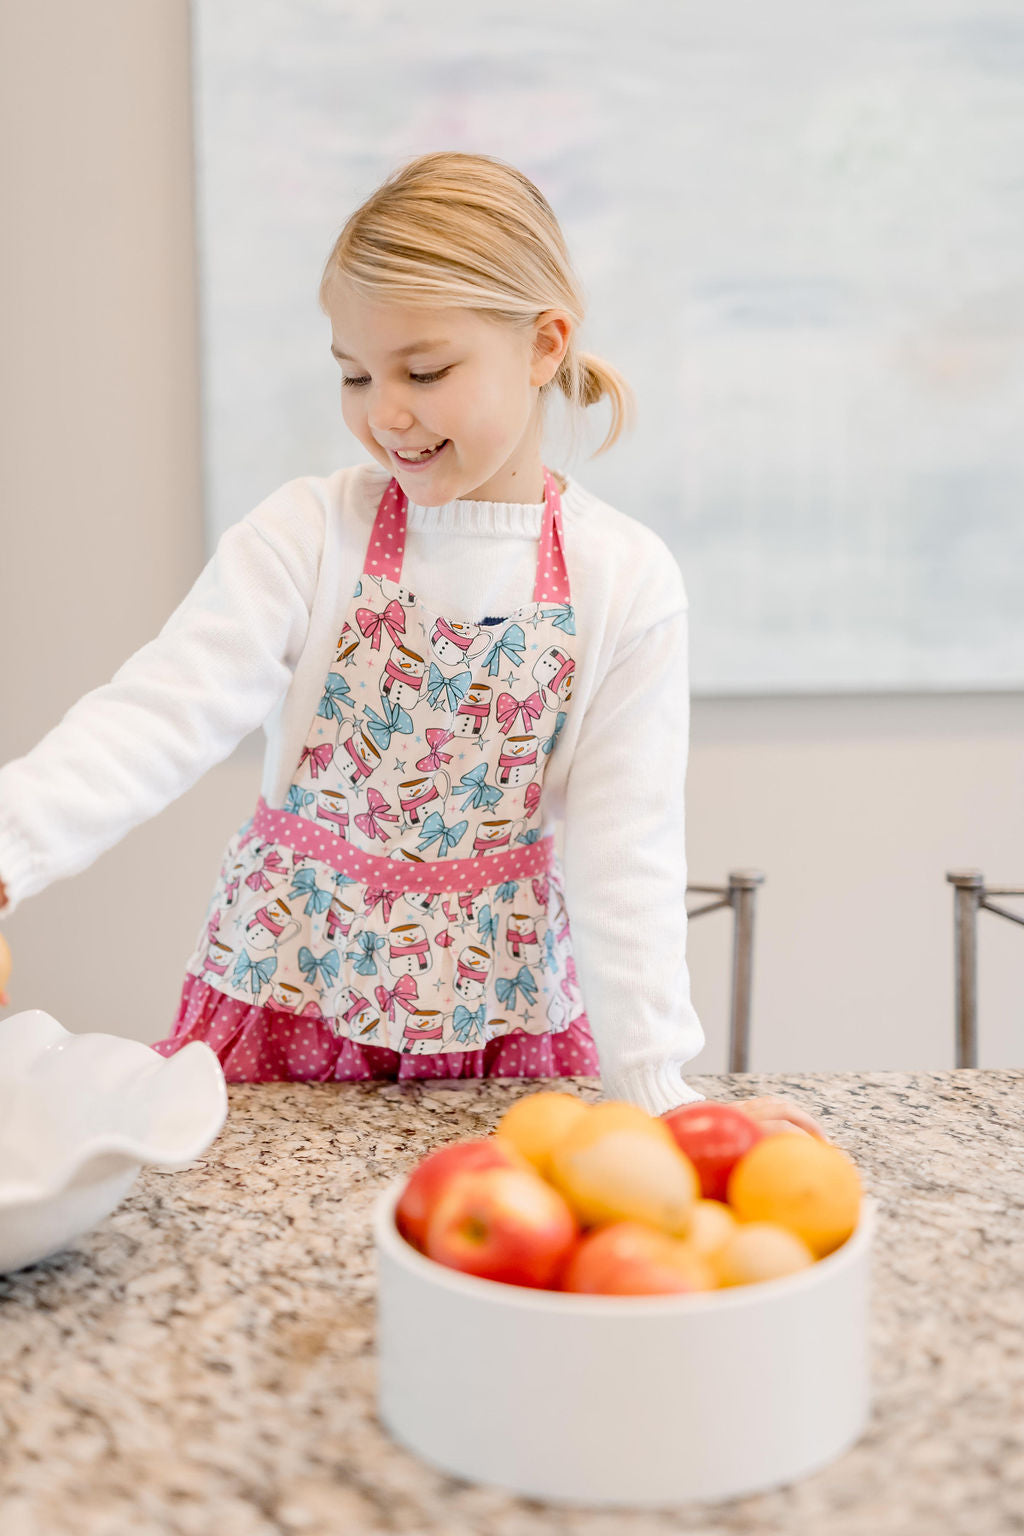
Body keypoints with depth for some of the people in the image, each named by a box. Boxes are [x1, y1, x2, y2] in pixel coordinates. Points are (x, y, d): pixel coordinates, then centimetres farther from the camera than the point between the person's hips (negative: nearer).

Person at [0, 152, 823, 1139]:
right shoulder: (309, 535, -9)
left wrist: (652, 1084, -13)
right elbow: (159, 717, -19)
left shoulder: (625, 582, -8)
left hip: (505, 1022, 1)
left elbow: (624, 844, -8)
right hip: (287, 1008, 0)